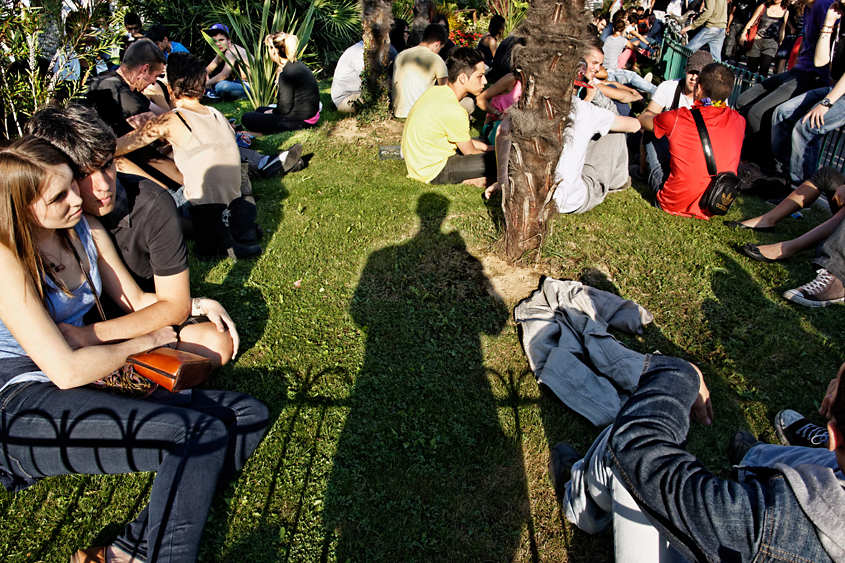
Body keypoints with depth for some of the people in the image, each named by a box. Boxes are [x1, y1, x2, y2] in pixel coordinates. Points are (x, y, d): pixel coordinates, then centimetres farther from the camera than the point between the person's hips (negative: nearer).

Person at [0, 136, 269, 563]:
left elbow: (136, 300, 19)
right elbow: (66, 371, -20)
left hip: (104, 384, 8)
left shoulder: (85, 230, 7)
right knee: (202, 433, -30)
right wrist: (147, 340, -6)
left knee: (247, 415, -8)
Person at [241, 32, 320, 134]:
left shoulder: (287, 73, -22)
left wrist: (272, 112, 1)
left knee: (247, 119, -9)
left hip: (301, 120, -10)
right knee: (260, 110, 30)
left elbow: (285, 109, -18)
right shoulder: (297, 64, 9)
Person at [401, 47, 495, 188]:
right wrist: (492, 152, 9)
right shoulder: (454, 112, -24)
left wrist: (487, 148, 14)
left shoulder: (436, 91, 3)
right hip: (432, 171, -10)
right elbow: (470, 152, -9)